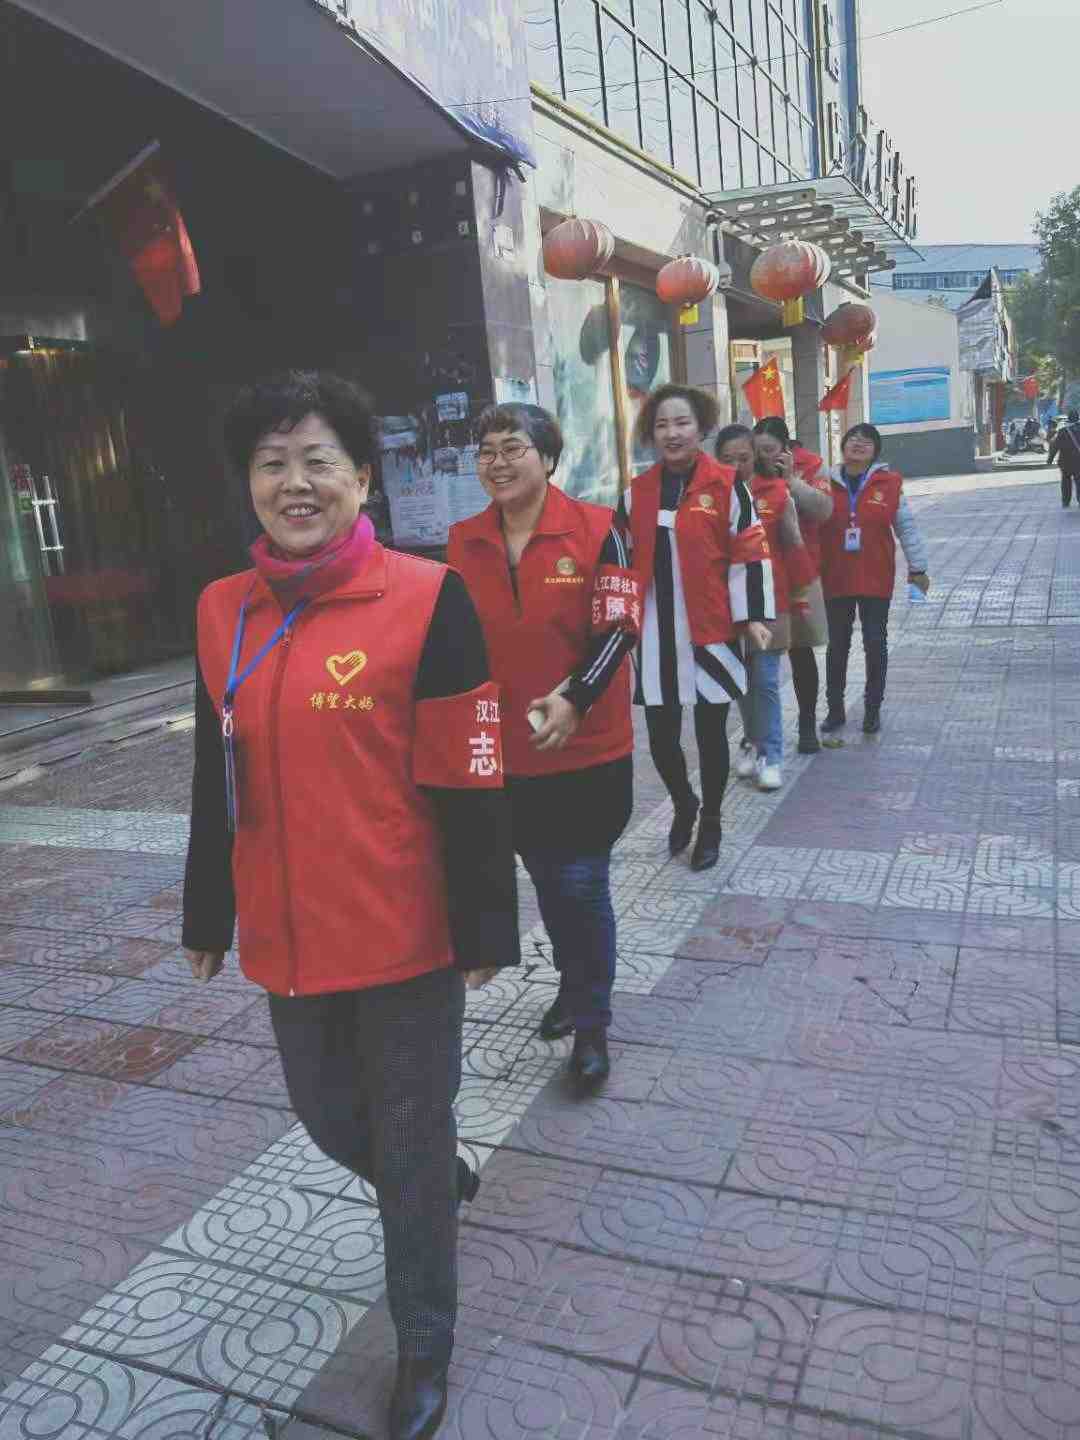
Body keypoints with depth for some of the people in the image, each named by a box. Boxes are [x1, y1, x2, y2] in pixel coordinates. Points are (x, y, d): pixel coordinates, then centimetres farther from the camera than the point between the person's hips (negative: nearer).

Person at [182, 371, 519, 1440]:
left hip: (405, 937, -5)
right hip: (287, 940, 5)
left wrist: (485, 931, -9)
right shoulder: (223, 612, 3)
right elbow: (217, 781, 11)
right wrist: (206, 918, 16)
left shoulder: (427, 600, -13)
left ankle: (424, 1343, 38)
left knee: (410, 1140, 12)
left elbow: (469, 783, -12)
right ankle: (442, 1180, 56)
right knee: (328, 1118, 22)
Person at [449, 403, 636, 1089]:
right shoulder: (464, 542, 1)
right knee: (547, 880, 19)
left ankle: (591, 1023, 19)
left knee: (583, 884, 0)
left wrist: (573, 699, -23)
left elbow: (619, 628, -12)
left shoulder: (595, 529, -10)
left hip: (586, 747, -4)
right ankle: (575, 985, 42)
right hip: (506, 749, 4)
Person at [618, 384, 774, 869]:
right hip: (654, 636, 3)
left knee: (711, 733, 9)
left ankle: (710, 823, 29)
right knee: (660, 736, 6)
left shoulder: (726, 484, -4)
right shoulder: (635, 493, 7)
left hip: (712, 632, -3)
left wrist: (753, 616, -9)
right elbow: (623, 563, 12)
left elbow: (750, 555, -3)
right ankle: (683, 804, 36)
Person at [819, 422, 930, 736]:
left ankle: (873, 710, 19)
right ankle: (835, 709, 22)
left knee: (875, 645, 6)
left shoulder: (889, 483, -2)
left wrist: (917, 567, 6)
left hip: (876, 579, -1)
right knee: (837, 646, 10)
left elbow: (906, 527, 3)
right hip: (835, 580, 1)